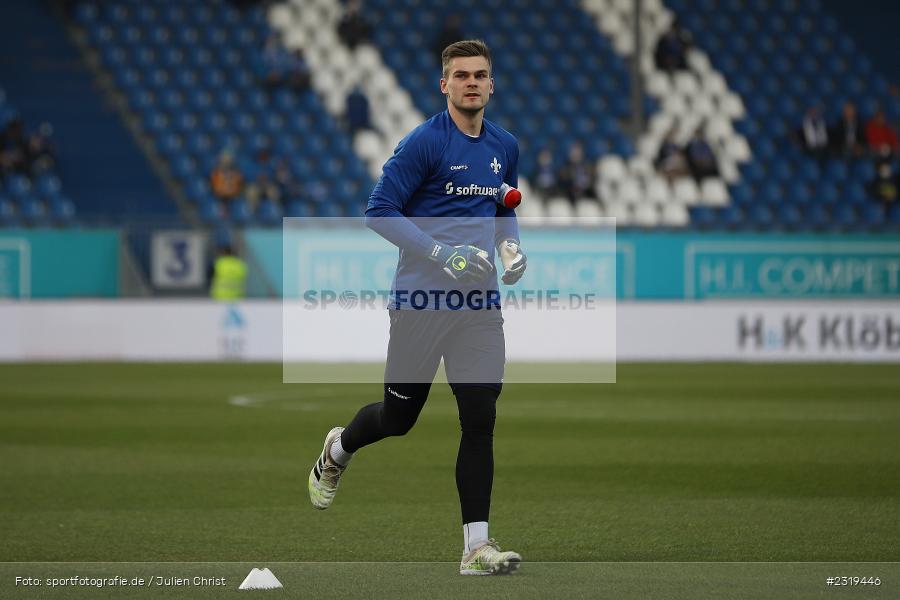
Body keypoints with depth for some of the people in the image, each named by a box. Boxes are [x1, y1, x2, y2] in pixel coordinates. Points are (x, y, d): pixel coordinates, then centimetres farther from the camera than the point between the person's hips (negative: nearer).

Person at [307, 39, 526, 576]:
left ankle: (477, 546, -3)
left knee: (480, 421, -5)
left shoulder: (505, 147, 9)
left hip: (479, 303, 4)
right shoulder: (424, 142, -11)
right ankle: (338, 449, 42)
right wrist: (441, 254, -20)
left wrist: (511, 247, 4)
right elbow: (380, 211, -11)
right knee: (398, 418, 8)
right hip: (421, 301, -4)